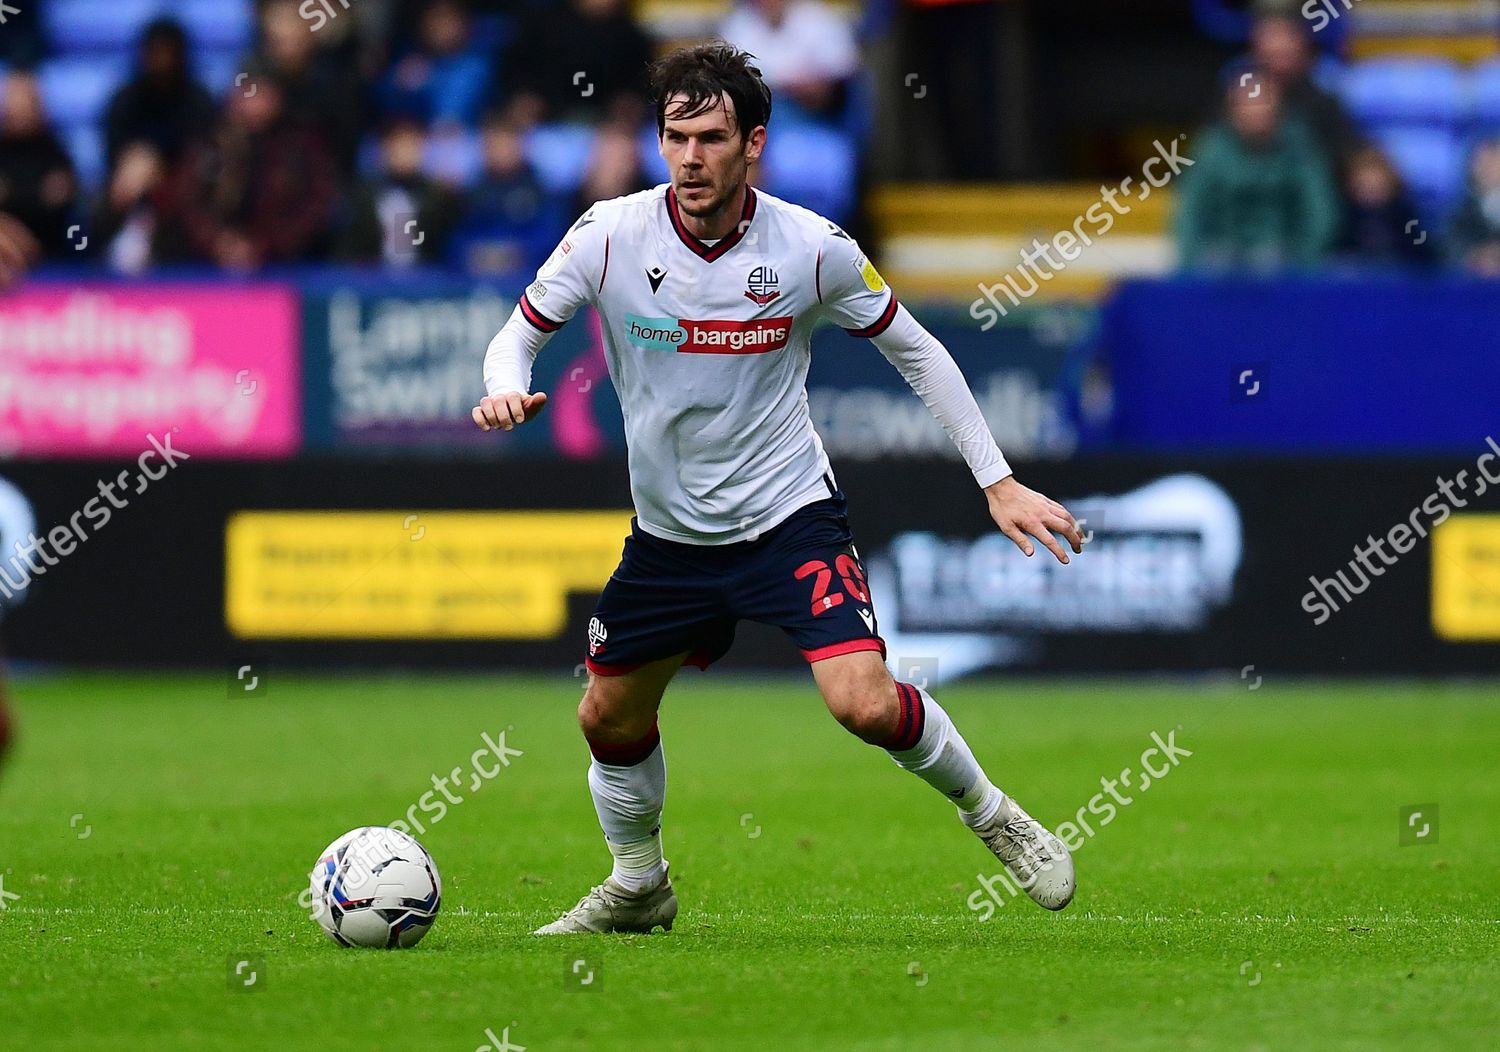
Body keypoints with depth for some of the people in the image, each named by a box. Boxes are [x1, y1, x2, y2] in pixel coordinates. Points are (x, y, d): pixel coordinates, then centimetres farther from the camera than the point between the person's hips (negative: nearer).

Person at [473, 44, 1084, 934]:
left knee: (866, 703, -22)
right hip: (668, 529, 3)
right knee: (609, 720, 13)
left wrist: (999, 481, -2)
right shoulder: (609, 236, -14)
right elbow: (518, 336, -2)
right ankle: (639, 888, 40)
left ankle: (994, 817, 5)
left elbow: (915, 351, 0)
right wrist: (507, 390, -27)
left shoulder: (814, 249, -15)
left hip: (791, 518, -3)